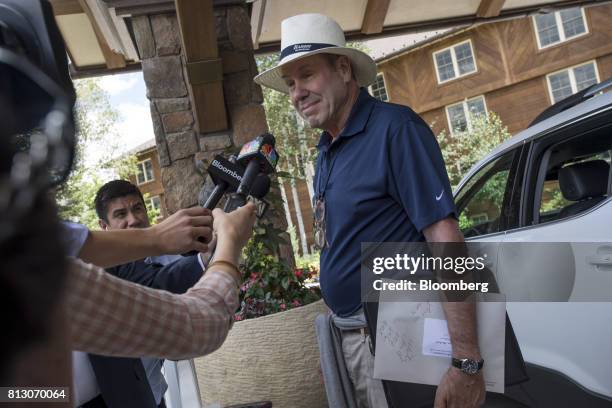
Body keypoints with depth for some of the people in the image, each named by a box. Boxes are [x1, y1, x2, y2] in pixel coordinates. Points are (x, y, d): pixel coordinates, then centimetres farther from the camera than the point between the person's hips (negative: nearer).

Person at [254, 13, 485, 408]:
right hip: (346, 333, 8)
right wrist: (339, 334, 12)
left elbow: (444, 237, -21)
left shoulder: (394, 128, -15)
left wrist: (466, 362, -25)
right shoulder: (328, 149, 9)